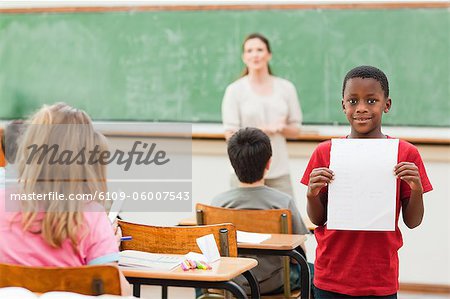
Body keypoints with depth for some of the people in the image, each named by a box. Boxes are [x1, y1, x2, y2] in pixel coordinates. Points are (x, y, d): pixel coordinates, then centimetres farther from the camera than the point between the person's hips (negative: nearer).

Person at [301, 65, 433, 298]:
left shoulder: (406, 154, -2)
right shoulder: (325, 152, 0)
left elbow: (412, 222, 2)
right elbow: (317, 219, 5)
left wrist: (417, 189, -15)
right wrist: (312, 194, -14)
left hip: (380, 279, -1)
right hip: (331, 278, 1)